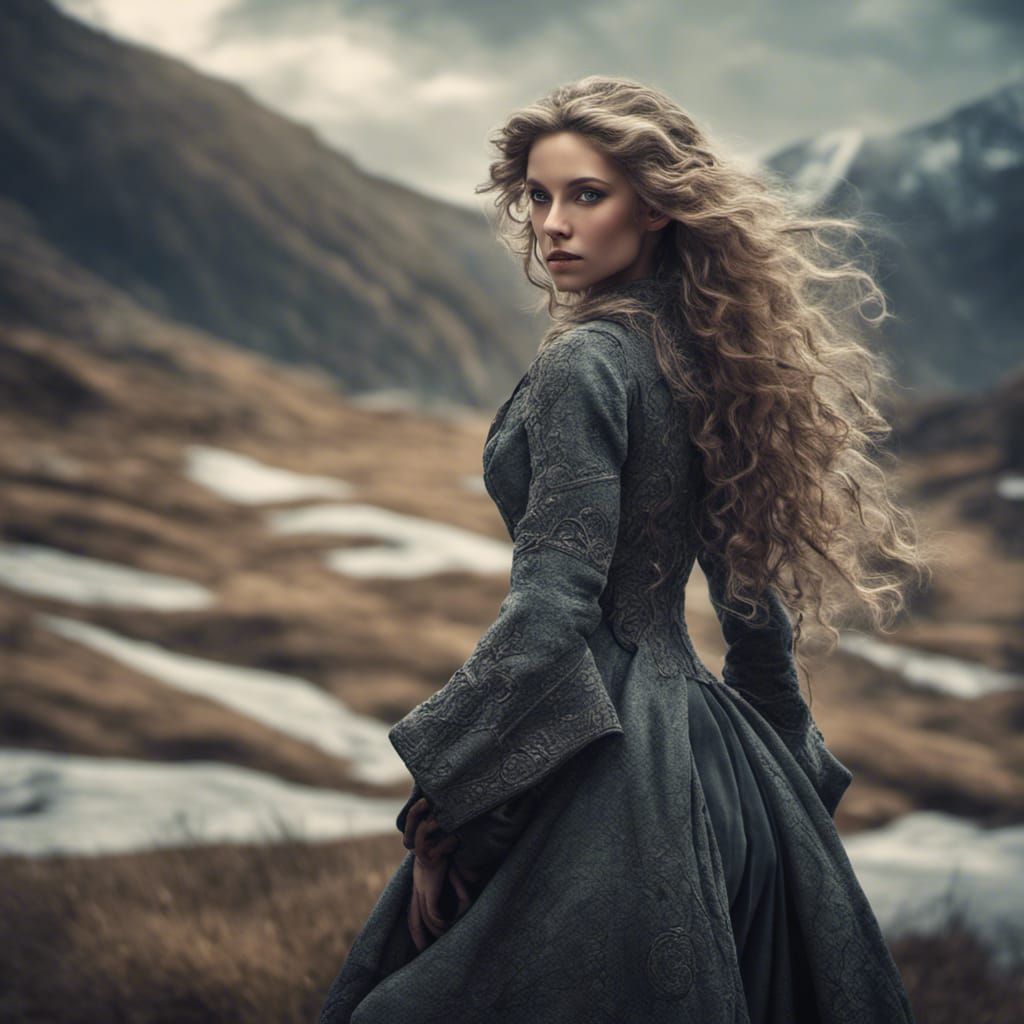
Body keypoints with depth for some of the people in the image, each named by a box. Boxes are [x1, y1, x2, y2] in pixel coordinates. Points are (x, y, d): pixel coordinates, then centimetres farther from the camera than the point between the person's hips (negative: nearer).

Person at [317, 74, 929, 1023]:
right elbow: (751, 593, 15)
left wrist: (438, 797, -17)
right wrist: (783, 759, 24)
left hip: (596, 763, -9)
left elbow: (550, 609, -22)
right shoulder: (705, 358, 9)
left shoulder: (586, 365, -16)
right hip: (706, 752, 9)